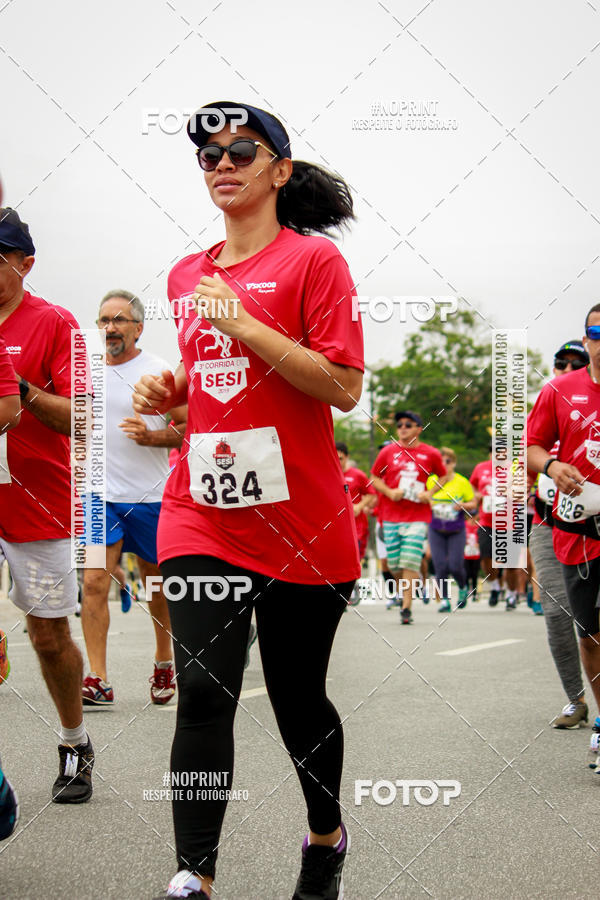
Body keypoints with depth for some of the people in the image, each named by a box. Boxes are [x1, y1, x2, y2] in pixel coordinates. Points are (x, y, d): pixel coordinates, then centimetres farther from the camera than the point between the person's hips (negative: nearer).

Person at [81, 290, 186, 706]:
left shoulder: (159, 371, -6)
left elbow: (190, 428, -6)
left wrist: (151, 436, -22)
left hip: (150, 497, -2)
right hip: (100, 495, 2)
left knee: (157, 584, 12)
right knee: (94, 583, -11)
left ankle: (164, 663, 32)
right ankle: (98, 681, -10)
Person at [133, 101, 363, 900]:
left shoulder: (313, 260, -4)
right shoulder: (187, 276, 13)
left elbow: (344, 387, -13)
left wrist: (247, 325, -18)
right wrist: (167, 390, 5)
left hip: (299, 522, -4)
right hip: (201, 513, 4)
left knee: (298, 698, 9)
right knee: (203, 693, -8)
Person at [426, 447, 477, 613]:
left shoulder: (462, 482, -2)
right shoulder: (431, 481, 2)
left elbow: (473, 503, 5)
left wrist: (463, 505, -16)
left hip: (456, 532, -1)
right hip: (436, 531, 1)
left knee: (455, 566, -8)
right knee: (440, 567, -6)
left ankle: (463, 589, 23)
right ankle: (444, 600, 6)